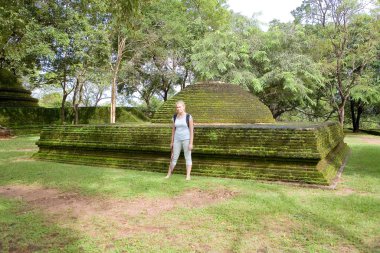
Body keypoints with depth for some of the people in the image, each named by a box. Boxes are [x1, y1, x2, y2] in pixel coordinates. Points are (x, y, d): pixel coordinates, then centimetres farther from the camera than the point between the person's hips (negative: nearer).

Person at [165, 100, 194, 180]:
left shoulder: (189, 117, -8)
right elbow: (173, 129, 11)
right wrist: (172, 142, 9)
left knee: (188, 158, -1)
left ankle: (188, 176, 5)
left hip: (187, 139, -4)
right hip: (177, 140, 4)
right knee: (174, 157, 8)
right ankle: (169, 174, 19)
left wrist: (191, 143, -14)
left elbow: (192, 131, -9)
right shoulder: (175, 117, 6)